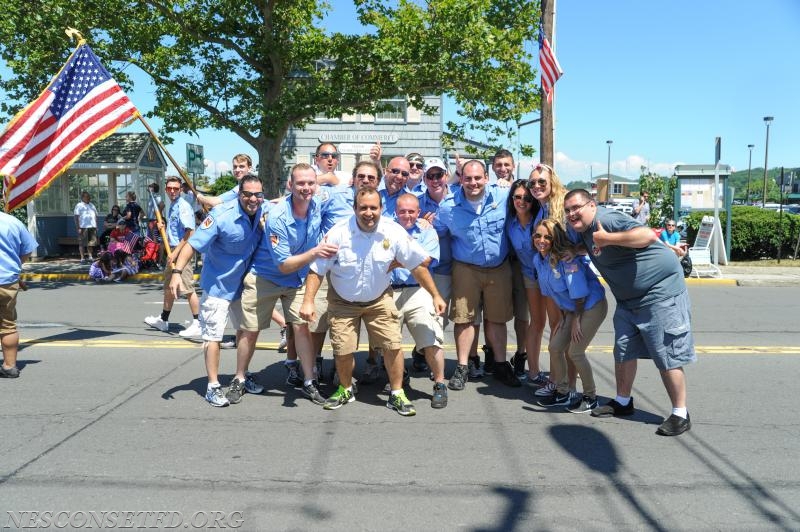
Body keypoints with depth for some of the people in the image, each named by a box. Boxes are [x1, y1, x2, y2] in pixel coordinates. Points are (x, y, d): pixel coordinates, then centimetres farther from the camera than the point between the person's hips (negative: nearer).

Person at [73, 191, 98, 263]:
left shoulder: (92, 205, 19)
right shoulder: (79, 205, 0)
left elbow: (95, 216, 23)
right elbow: (76, 217, -6)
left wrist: (96, 226, 16)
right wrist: (78, 228, -13)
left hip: (92, 227, 6)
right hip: (83, 227, -6)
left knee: (91, 243, 7)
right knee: (82, 243, -3)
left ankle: (90, 257, 15)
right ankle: (82, 258, -1)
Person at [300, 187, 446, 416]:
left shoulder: (394, 232, -16)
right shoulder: (338, 233, -20)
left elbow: (417, 265, -7)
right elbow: (317, 270, -15)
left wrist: (435, 295, -5)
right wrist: (308, 301, -24)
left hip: (379, 299, 1)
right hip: (343, 302, -1)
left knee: (393, 345, -6)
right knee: (343, 350, -2)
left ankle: (397, 394, 13)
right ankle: (345, 390, 27)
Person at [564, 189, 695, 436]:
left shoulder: (606, 219, -22)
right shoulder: (584, 229, 7)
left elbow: (648, 235, -36)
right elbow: (589, 247, 30)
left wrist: (608, 238, -36)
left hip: (660, 292, -10)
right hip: (628, 298, 10)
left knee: (667, 357, -4)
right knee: (623, 351, 16)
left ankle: (680, 415, 7)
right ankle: (623, 402, 30)